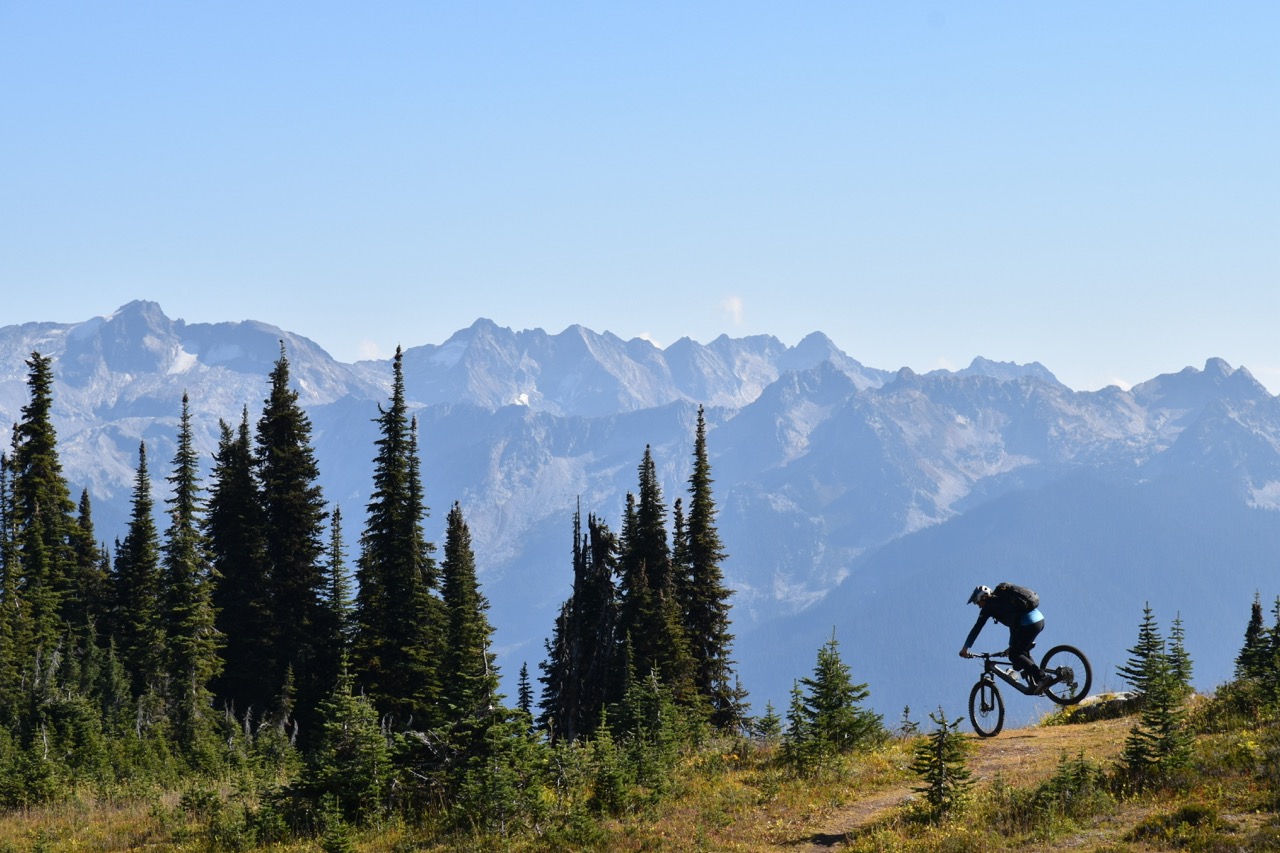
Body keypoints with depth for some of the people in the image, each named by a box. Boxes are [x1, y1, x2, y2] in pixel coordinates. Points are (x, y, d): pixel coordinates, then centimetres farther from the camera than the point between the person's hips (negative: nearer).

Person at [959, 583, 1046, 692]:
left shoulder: (988, 606, 6)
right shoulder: (1001, 599, 30)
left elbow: (976, 629, 3)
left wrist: (965, 648, 9)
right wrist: (1012, 646, 46)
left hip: (1028, 624, -9)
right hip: (1040, 619, 9)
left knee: (1014, 656, 3)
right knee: (1022, 652, 23)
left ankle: (1041, 677, -7)